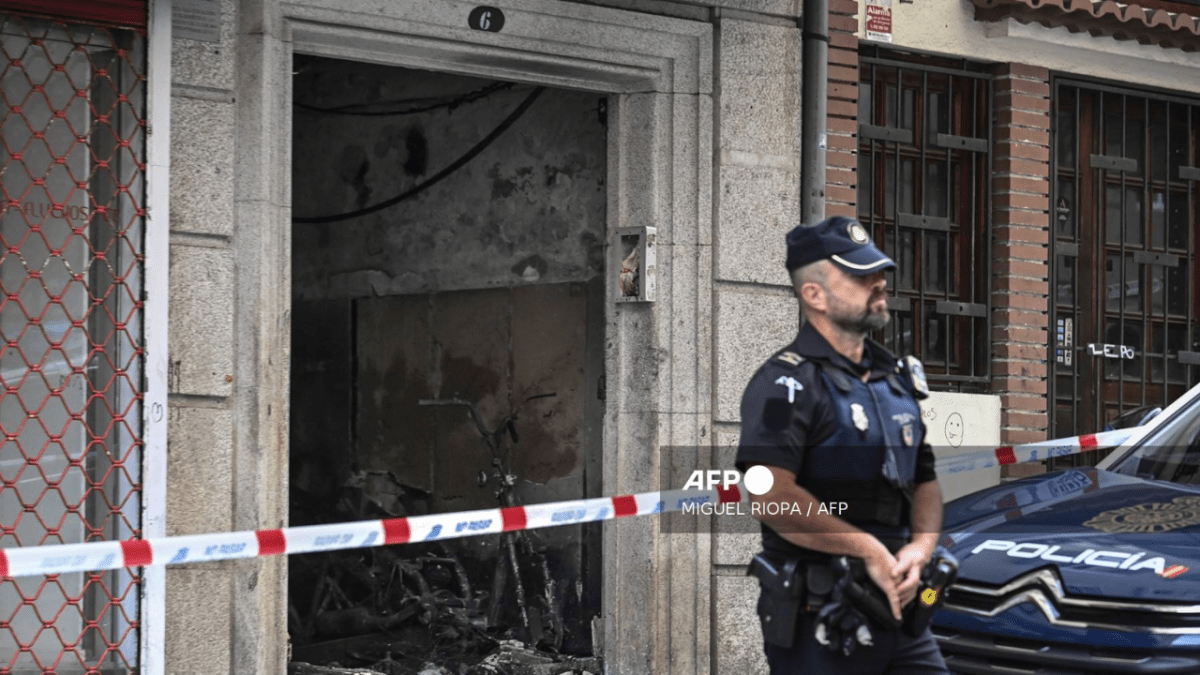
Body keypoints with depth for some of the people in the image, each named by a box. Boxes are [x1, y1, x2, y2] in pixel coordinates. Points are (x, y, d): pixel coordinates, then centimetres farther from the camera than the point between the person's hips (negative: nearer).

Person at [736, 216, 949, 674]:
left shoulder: (896, 377, 16)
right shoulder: (787, 383, -11)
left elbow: (925, 480, 21)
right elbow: (771, 499, -24)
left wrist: (920, 549, -1)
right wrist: (870, 550, -18)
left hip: (897, 609, 7)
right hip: (819, 622, -7)